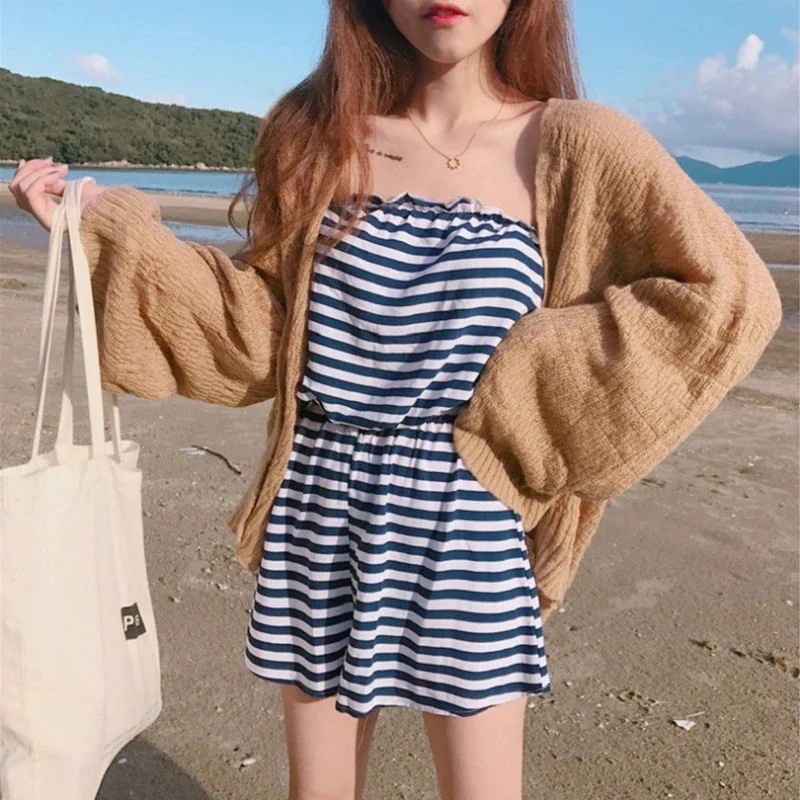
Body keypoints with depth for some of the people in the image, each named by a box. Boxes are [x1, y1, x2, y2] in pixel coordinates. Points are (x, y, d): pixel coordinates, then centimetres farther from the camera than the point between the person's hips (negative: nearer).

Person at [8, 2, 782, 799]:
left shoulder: (570, 146, -5)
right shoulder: (316, 133, 4)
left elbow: (727, 294, -11)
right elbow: (260, 331, 3)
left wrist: (515, 410, -13)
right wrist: (96, 227, -2)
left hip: (465, 531, -2)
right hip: (317, 514, 3)